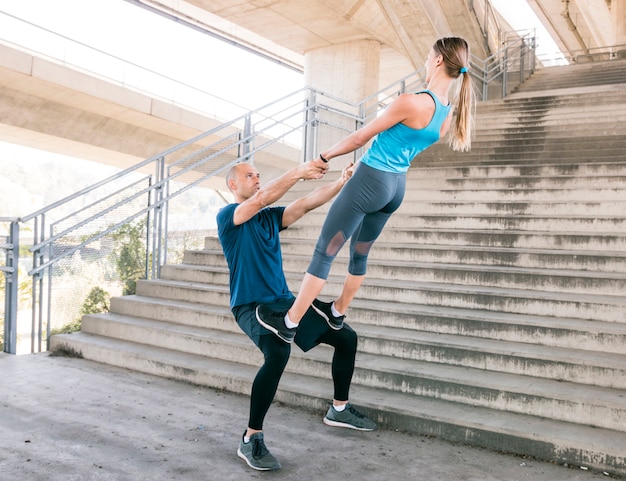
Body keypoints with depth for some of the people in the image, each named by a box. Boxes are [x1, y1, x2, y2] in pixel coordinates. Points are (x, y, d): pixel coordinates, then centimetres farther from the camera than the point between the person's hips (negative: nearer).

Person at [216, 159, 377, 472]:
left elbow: (306, 204, 2)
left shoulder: (270, 216, 14)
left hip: (284, 301, 8)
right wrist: (297, 172, -29)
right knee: (278, 353, -37)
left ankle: (339, 409, 24)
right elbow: (260, 200, -23)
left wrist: (342, 183, -10)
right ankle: (250, 439, -20)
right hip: (251, 305, -7)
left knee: (346, 337, 6)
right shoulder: (227, 215, -5)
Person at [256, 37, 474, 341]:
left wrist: (326, 155, 5)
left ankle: (289, 321, 8)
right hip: (397, 187, 8)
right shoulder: (447, 116, 3)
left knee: (324, 252, 0)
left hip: (371, 181, -8)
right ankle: (337, 312, 38)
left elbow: (361, 137, -11)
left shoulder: (411, 102, -21)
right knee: (360, 253, 23)